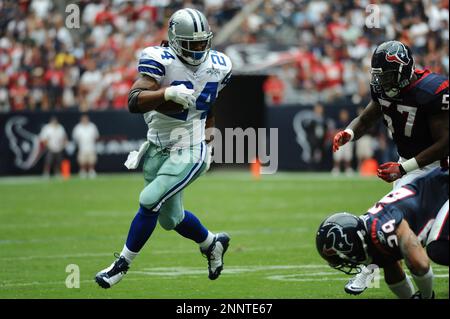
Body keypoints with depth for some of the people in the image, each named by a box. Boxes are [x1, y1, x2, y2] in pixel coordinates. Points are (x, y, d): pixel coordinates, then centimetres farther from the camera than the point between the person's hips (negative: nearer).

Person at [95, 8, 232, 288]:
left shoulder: (217, 67, -4)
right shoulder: (160, 61, -16)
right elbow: (134, 102, -29)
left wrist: (208, 146, 18)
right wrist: (168, 93, -43)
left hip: (189, 152, -1)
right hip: (158, 148, 1)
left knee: (149, 202, -17)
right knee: (171, 218, 14)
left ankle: (123, 264, 0)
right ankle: (213, 243, 44)